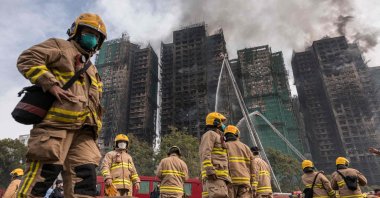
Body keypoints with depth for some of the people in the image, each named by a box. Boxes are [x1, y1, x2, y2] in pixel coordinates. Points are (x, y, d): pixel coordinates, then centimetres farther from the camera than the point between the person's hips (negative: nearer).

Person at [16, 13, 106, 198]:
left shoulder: (92, 70, 32)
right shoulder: (60, 46, 12)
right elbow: (27, 59, -3)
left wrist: (94, 127, 17)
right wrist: (51, 84, -15)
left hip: (83, 129, 7)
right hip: (56, 121, -7)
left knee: (85, 178, -1)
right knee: (41, 176, -9)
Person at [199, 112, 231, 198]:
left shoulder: (217, 137, 32)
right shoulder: (210, 134, 2)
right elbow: (205, 153, -13)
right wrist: (210, 170, -23)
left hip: (219, 176, 9)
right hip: (215, 175, -9)